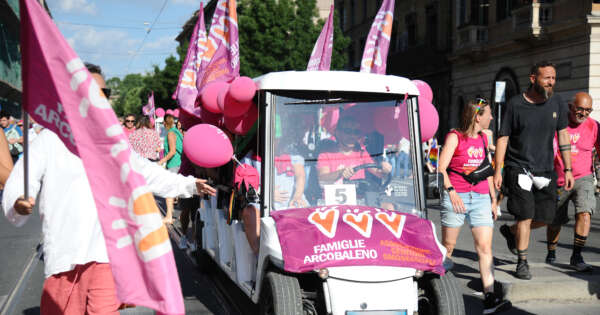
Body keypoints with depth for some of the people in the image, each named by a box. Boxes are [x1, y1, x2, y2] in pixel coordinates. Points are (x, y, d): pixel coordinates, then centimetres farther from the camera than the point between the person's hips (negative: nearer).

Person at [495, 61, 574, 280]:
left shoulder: (557, 104, 4)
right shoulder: (515, 104, -7)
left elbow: (563, 136, 10)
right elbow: (502, 138, -4)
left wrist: (568, 169, 7)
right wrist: (497, 170, -9)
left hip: (545, 170, 4)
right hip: (518, 169, -4)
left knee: (546, 218, 5)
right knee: (526, 216, -8)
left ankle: (511, 231, 33)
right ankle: (522, 262, 8)